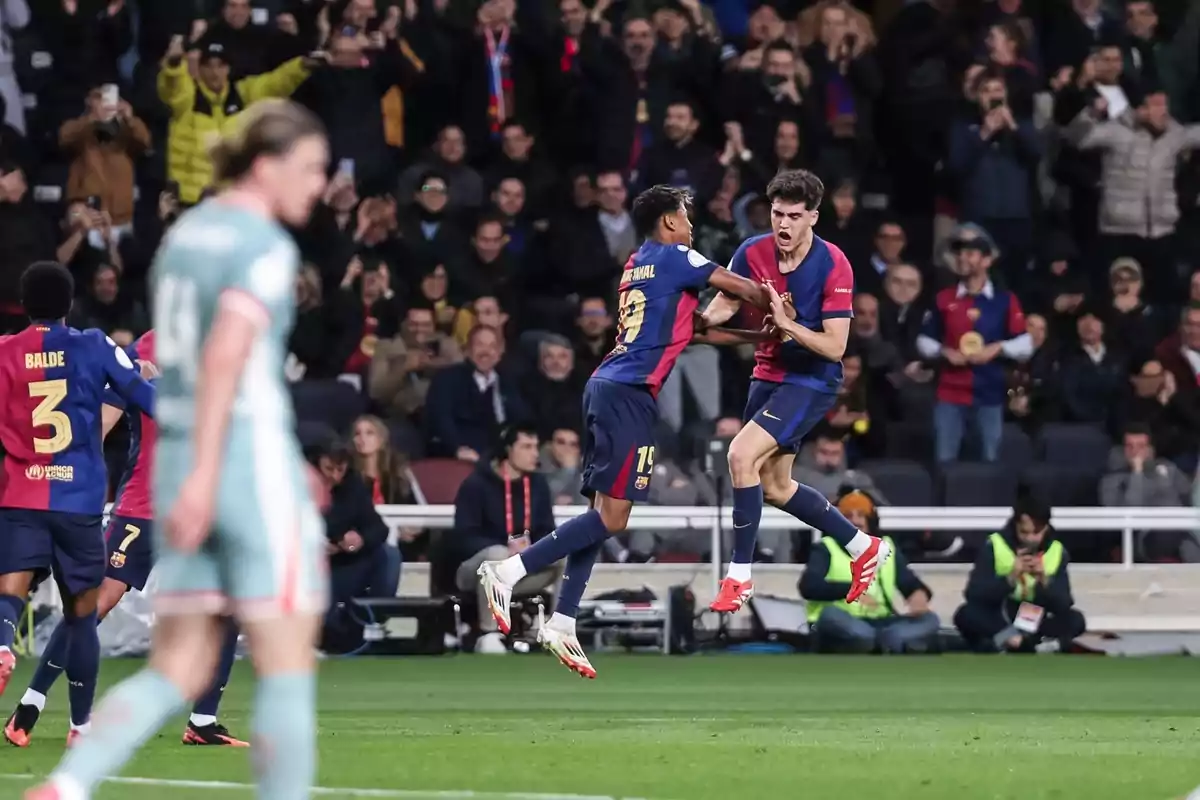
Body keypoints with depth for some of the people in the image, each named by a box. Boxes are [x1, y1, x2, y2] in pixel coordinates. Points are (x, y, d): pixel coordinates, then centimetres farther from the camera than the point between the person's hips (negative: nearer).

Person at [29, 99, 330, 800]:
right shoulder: (266, 246, -10)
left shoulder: (186, 233, 16)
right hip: (249, 459, -8)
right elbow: (225, 353, -23)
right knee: (289, 665, 1)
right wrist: (204, 474, -28)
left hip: (181, 453, 8)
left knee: (178, 672, 7)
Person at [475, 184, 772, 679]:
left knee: (603, 513, 8)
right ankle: (509, 571, -17)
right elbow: (742, 289, 4)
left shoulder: (637, 265, 22)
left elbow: (682, 327, 29)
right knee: (612, 517, -10)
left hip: (605, 387, 9)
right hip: (630, 395, -9)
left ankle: (561, 624, 3)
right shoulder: (674, 258, -2)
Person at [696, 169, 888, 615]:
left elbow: (834, 346, -21)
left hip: (812, 381, -7)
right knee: (774, 487, 15)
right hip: (769, 375, 7)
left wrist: (786, 323, -33)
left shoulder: (833, 266, -20)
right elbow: (722, 306, -1)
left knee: (741, 456, -23)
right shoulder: (753, 252, -6)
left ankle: (739, 576, -14)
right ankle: (864, 548, 34)